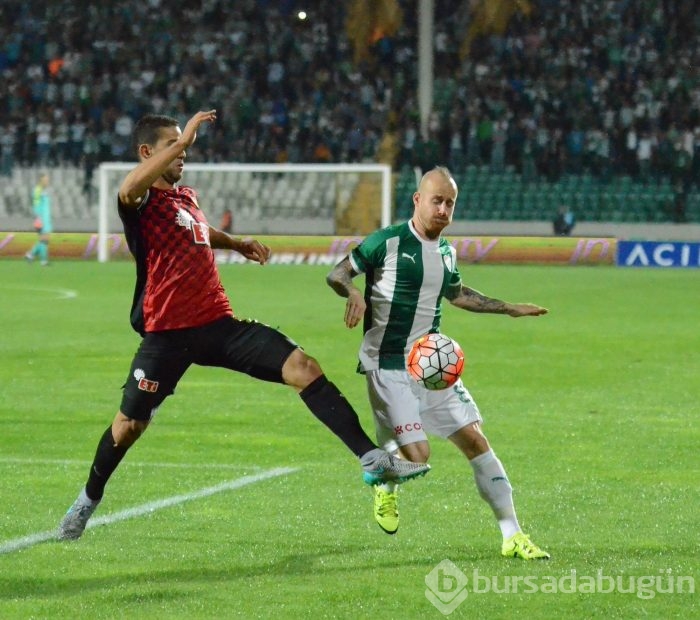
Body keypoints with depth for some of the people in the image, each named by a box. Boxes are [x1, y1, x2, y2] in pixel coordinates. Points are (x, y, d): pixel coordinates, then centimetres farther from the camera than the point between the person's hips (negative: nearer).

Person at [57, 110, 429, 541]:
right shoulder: (142, 201, -8)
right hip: (167, 333, -6)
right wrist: (183, 139, -35)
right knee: (130, 423, 1)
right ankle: (89, 501, 29)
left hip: (219, 323, 6)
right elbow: (129, 189, -36)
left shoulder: (187, 196, 17)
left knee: (305, 368, -10)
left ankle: (373, 459, -14)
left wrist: (236, 243, 32)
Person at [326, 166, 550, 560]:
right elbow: (337, 274, -3)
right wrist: (353, 291, -25)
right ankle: (386, 484, 22)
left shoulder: (446, 250, 11)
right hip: (389, 368, -6)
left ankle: (513, 536, 4)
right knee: (417, 455, -16)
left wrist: (510, 309, 33)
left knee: (476, 441, -2)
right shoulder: (387, 242, -9)